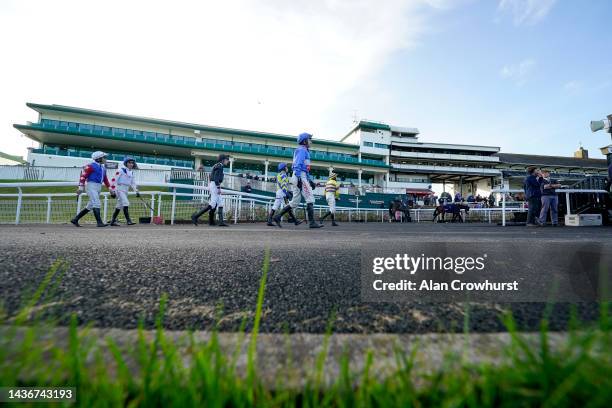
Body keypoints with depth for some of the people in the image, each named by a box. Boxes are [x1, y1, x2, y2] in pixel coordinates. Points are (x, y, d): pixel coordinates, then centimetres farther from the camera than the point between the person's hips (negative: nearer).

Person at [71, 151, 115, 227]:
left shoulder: (103, 167, 17)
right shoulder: (91, 166, -8)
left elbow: (105, 179, 19)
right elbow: (83, 175, -12)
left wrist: (109, 188, 11)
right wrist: (81, 187, -20)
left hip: (98, 188, 9)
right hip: (91, 186, -9)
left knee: (90, 206, 11)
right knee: (96, 204, -15)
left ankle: (75, 220, 22)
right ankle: (99, 222, -16)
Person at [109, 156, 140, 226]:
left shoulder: (131, 172, 15)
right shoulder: (121, 170, -7)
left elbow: (133, 183, 17)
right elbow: (114, 180, -11)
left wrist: (137, 191, 4)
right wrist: (112, 191, -15)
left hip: (126, 190, 8)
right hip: (120, 189, -8)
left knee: (119, 206, 11)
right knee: (125, 203, -18)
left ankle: (113, 221, 19)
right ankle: (128, 220, -20)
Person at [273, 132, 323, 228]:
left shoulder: (305, 151, 29)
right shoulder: (302, 150, -2)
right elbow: (298, 165, -16)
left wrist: (310, 180, 25)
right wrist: (299, 178, -26)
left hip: (301, 177, 10)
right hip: (300, 176, -10)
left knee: (295, 202, 7)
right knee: (310, 199, -9)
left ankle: (278, 216, 5)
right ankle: (312, 222, -9)